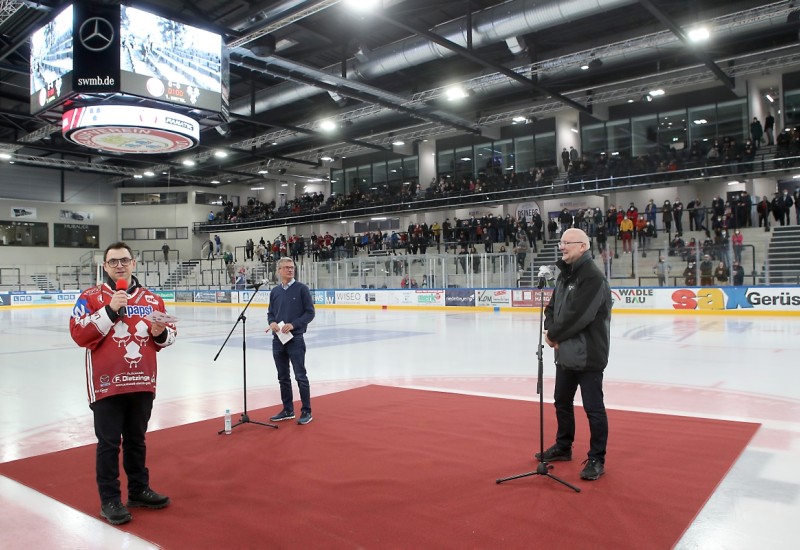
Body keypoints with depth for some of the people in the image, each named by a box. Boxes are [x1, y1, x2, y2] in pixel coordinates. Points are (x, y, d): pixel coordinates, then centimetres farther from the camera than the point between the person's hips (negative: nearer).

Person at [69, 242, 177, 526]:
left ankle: (139, 490, 32)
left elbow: (169, 334, 13)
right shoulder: (91, 297, -4)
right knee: (109, 443, 3)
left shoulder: (152, 299, 8)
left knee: (136, 439, 17)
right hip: (106, 384, -4)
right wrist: (110, 310, -22)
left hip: (142, 383, 4)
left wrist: (161, 332, -9)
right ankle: (109, 500, 17)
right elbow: (78, 334, -14)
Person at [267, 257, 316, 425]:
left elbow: (310, 312, -7)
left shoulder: (301, 288, -5)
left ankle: (306, 412, 9)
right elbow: (270, 313, 16)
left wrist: (293, 324, -17)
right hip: (278, 339, 5)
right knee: (283, 377, 13)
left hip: (295, 339, -5)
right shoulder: (275, 291, 9)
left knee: (300, 376, -1)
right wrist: (272, 322, -6)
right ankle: (288, 410, 25)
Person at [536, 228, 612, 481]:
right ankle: (563, 447, 38)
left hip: (588, 355, -9)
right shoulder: (564, 275, 11)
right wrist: (551, 330, -7)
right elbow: (552, 307, 12)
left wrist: (554, 335, -11)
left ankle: (597, 459, 16)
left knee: (593, 409, 2)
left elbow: (577, 316, -25)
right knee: (562, 401, 20)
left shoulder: (593, 277, -18)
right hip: (565, 354, 10)